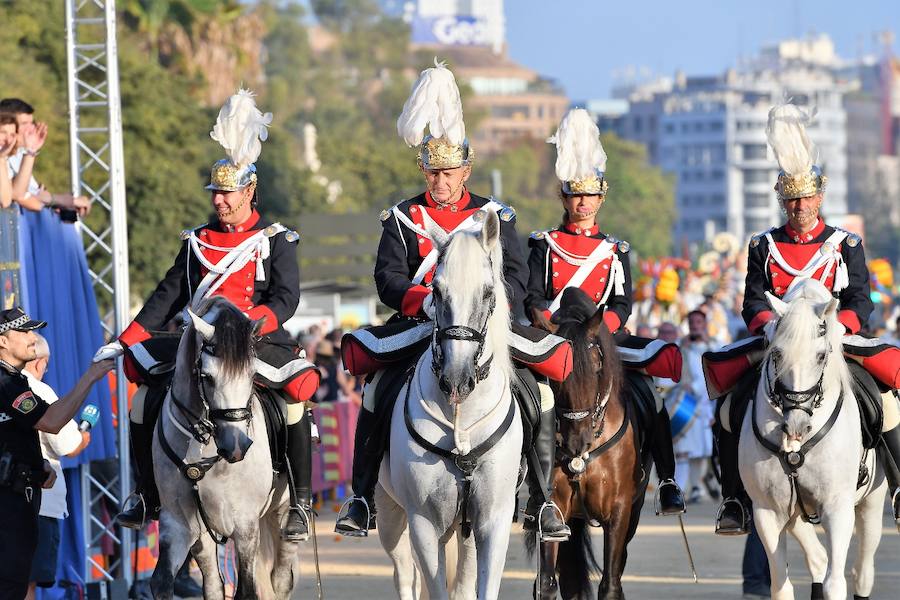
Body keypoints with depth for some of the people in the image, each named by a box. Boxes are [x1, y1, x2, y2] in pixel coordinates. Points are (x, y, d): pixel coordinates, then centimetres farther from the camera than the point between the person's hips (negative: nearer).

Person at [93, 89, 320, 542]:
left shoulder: (276, 240, 2)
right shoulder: (198, 241, 14)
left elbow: (286, 298, -8)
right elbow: (169, 295, 14)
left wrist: (254, 322, -29)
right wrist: (127, 340, 5)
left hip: (259, 342, -4)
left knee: (297, 394, -28)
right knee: (145, 402, -8)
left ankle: (300, 505, -17)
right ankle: (148, 499, 9)